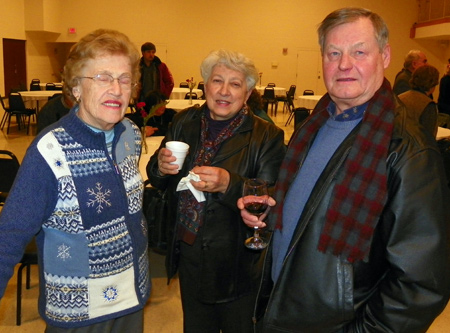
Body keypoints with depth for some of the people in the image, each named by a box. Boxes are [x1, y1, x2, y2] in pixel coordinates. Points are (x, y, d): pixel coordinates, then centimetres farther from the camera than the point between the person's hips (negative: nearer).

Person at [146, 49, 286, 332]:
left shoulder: (267, 136, -14)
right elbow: (158, 181, 5)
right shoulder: (184, 122, -1)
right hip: (188, 254, 4)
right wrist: (160, 165, -17)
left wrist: (228, 184, -36)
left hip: (236, 264, -4)